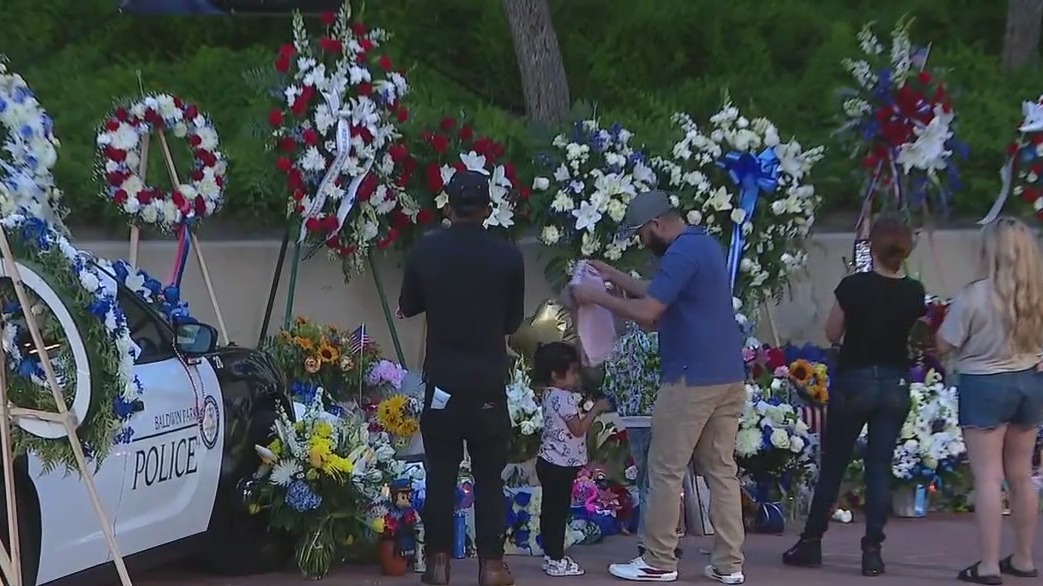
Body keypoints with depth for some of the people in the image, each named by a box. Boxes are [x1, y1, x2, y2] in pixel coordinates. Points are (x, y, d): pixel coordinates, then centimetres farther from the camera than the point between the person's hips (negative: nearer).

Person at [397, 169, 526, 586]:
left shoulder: (426, 251, -5)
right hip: (489, 383, 0)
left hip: (442, 381, 1)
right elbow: (513, 321, 5)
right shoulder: (507, 255, -6)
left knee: (441, 474, 8)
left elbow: (407, 308, 10)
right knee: (489, 476, 6)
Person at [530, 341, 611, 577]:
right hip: (560, 464, -10)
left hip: (550, 462, 10)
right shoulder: (563, 398, -18)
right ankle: (556, 560, -4)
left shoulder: (550, 395, 12)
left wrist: (587, 409, 11)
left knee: (551, 510, 14)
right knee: (558, 511, -6)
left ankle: (552, 556, 21)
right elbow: (578, 429, -17)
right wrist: (596, 409, -9)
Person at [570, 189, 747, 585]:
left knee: (666, 471, 0)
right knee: (721, 469, 9)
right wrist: (616, 278, 24)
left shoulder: (682, 253, -14)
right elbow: (663, 299, 26)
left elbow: (648, 312, -20)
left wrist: (597, 298, -9)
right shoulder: (704, 244, 17)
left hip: (692, 379, -9)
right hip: (728, 376, 9)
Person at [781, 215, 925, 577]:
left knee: (832, 466, 9)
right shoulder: (914, 293, -4)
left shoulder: (853, 286, -13)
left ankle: (811, 544, 15)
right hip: (895, 385, 2)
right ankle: (872, 550, 1)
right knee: (880, 468, 5)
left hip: (854, 382, -2)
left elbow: (832, 334, -2)